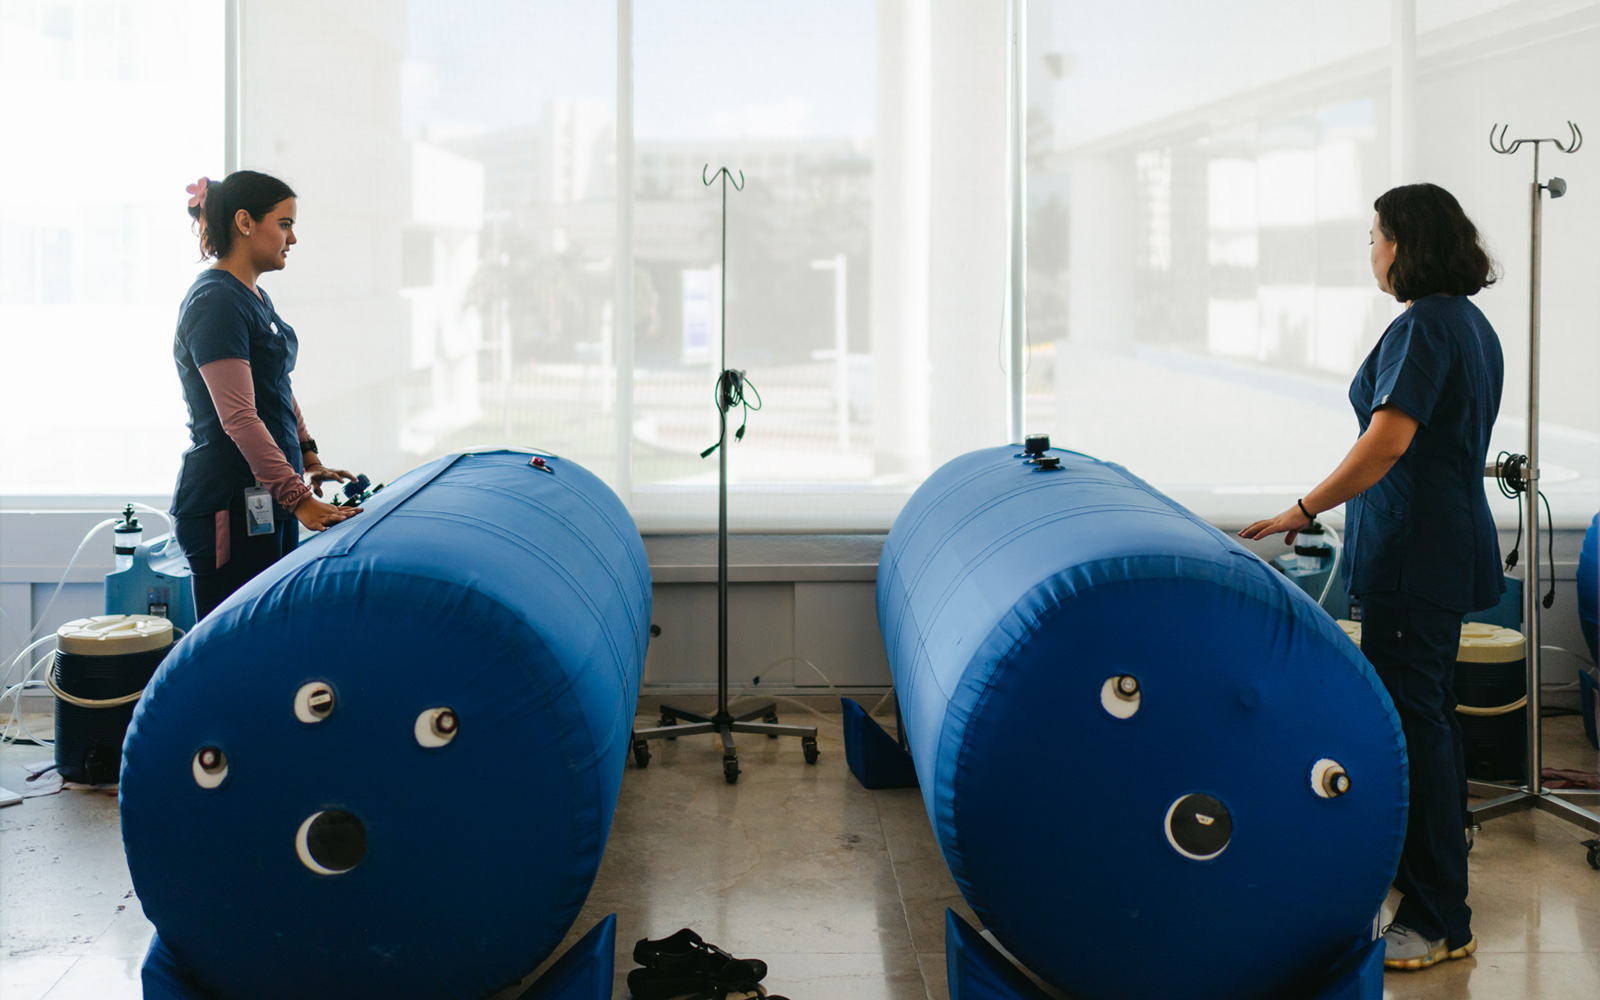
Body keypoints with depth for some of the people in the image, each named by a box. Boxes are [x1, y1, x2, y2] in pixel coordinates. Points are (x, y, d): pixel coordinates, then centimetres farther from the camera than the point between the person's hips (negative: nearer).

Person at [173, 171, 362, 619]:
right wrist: (299, 498, -27)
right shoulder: (215, 302, -15)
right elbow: (239, 417, -23)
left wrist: (309, 458, 18)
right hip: (230, 504, -10)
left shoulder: (257, 299, 16)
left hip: (268, 498, 10)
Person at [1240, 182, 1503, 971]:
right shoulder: (1473, 324, 15)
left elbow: (1388, 441, -26)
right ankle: (1438, 867, 33)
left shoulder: (1423, 328, -16)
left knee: (1411, 720, -7)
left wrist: (1304, 510, -24)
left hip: (1413, 552, -11)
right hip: (1452, 544, 11)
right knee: (1430, 711, 19)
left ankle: (1438, 920, -2)